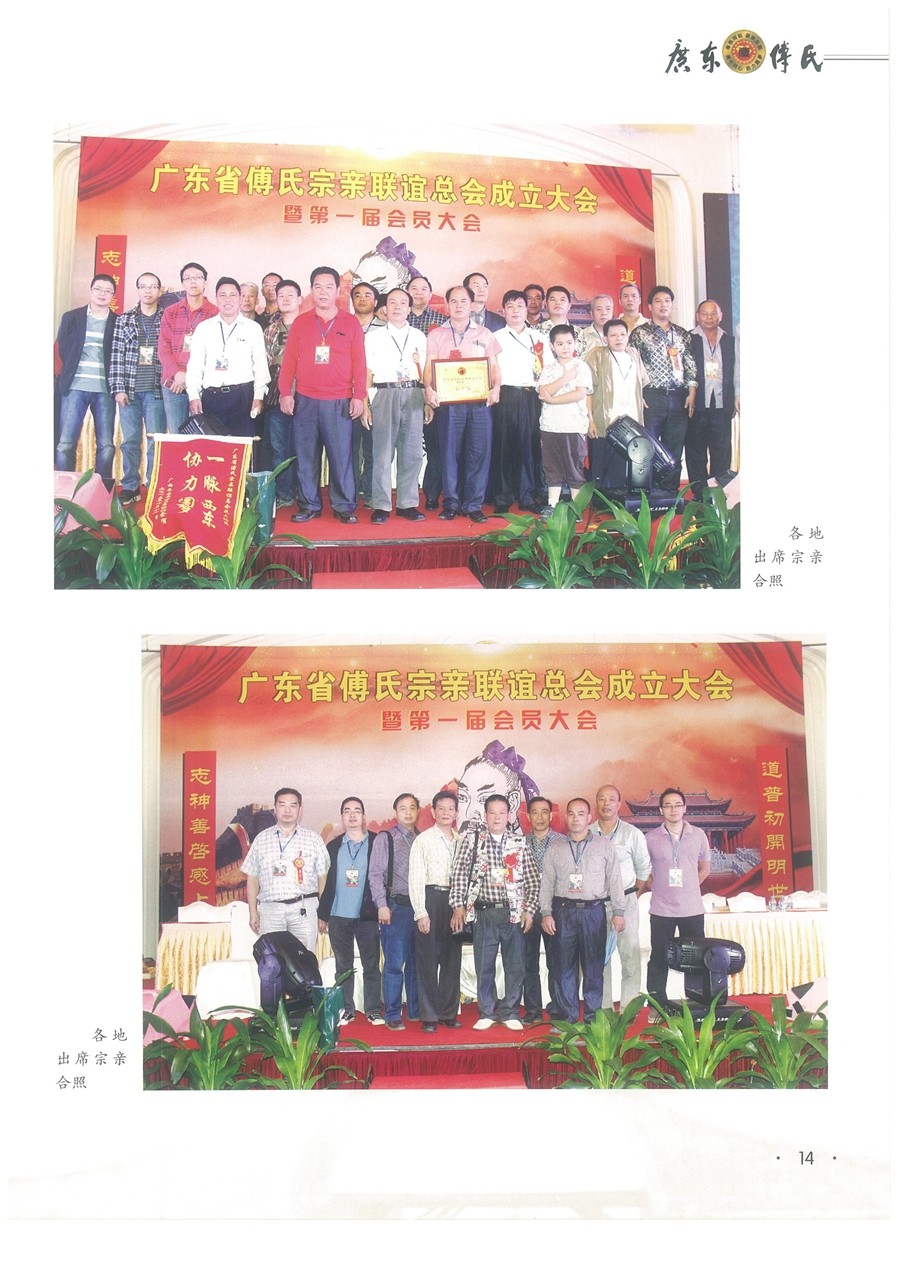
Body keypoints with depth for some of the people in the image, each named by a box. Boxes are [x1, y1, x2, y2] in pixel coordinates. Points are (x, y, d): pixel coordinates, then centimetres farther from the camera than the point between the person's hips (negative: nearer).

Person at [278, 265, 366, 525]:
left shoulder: (351, 323, 6)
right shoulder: (301, 323, 9)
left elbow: (359, 362, 3)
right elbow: (289, 359, 8)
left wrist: (359, 396, -3)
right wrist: (285, 392, 0)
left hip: (339, 402, -2)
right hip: (304, 401, 2)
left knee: (341, 455, -3)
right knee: (306, 456, 4)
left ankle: (344, 506, 5)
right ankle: (309, 505, 12)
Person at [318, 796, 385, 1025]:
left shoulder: (377, 843, 1)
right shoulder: (333, 847, 9)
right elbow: (325, 882, 9)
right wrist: (322, 915, 6)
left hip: (367, 915, -2)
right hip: (338, 916, 2)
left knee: (371, 965, 3)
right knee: (343, 966, 9)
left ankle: (374, 1010, 10)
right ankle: (345, 1009, 16)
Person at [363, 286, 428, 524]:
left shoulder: (419, 337, 15)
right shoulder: (373, 336, 9)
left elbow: (426, 372, 13)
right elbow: (366, 372, 5)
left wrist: (428, 402, 3)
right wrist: (364, 404, -3)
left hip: (413, 395, 2)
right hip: (384, 395, -2)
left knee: (412, 452, 2)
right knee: (382, 452, -5)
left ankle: (407, 503, 10)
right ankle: (381, 505, 0)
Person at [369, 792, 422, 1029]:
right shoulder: (385, 838, 1)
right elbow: (376, 874, -3)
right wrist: (382, 905, -11)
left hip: (420, 907, 4)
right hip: (397, 906, -4)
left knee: (416, 963, 10)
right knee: (394, 963, -4)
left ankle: (415, 1010, 21)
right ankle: (392, 1015, 3)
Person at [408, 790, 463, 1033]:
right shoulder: (423, 840, 0)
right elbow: (415, 878, -4)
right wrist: (420, 912, -11)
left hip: (454, 901, 4)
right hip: (430, 898, -4)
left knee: (452, 958, 8)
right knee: (428, 959, -1)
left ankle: (448, 1013, 19)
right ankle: (429, 1017, 6)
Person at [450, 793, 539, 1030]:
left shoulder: (520, 842, 7)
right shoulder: (472, 838, 4)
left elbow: (533, 879, 7)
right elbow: (458, 873, 1)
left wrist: (529, 910, -1)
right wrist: (458, 905, -6)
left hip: (514, 912, 1)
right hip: (484, 913, -1)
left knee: (515, 966, 4)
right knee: (484, 966, 4)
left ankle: (510, 1013, 17)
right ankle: (487, 1013, 17)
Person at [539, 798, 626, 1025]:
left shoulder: (605, 847, 8)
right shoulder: (555, 849, 11)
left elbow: (615, 881, 7)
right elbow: (546, 884, 9)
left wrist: (618, 912, 1)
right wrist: (546, 913, 0)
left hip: (594, 912, -1)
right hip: (564, 911, 1)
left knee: (594, 966, 1)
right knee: (564, 966, 0)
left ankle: (593, 1018, 10)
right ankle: (566, 1017, 7)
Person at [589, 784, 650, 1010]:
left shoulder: (633, 834, 1)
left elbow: (644, 869, 9)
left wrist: (634, 895, 5)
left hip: (625, 901, -1)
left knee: (631, 954, -4)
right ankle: (603, 1009, 12)